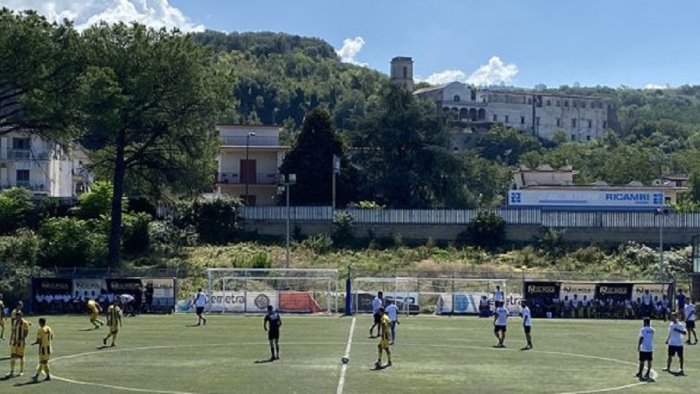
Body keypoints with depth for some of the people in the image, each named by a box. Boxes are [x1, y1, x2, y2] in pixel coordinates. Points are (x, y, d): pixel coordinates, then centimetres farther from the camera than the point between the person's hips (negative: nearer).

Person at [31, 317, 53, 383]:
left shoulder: (40, 330, -15)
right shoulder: (49, 329, 6)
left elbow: (39, 341, -15)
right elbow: (51, 339, 12)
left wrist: (34, 343, 2)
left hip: (43, 347, -7)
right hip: (48, 347, 7)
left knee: (43, 362, 1)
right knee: (42, 362, 14)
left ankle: (48, 376, 0)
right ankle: (37, 376, 20)